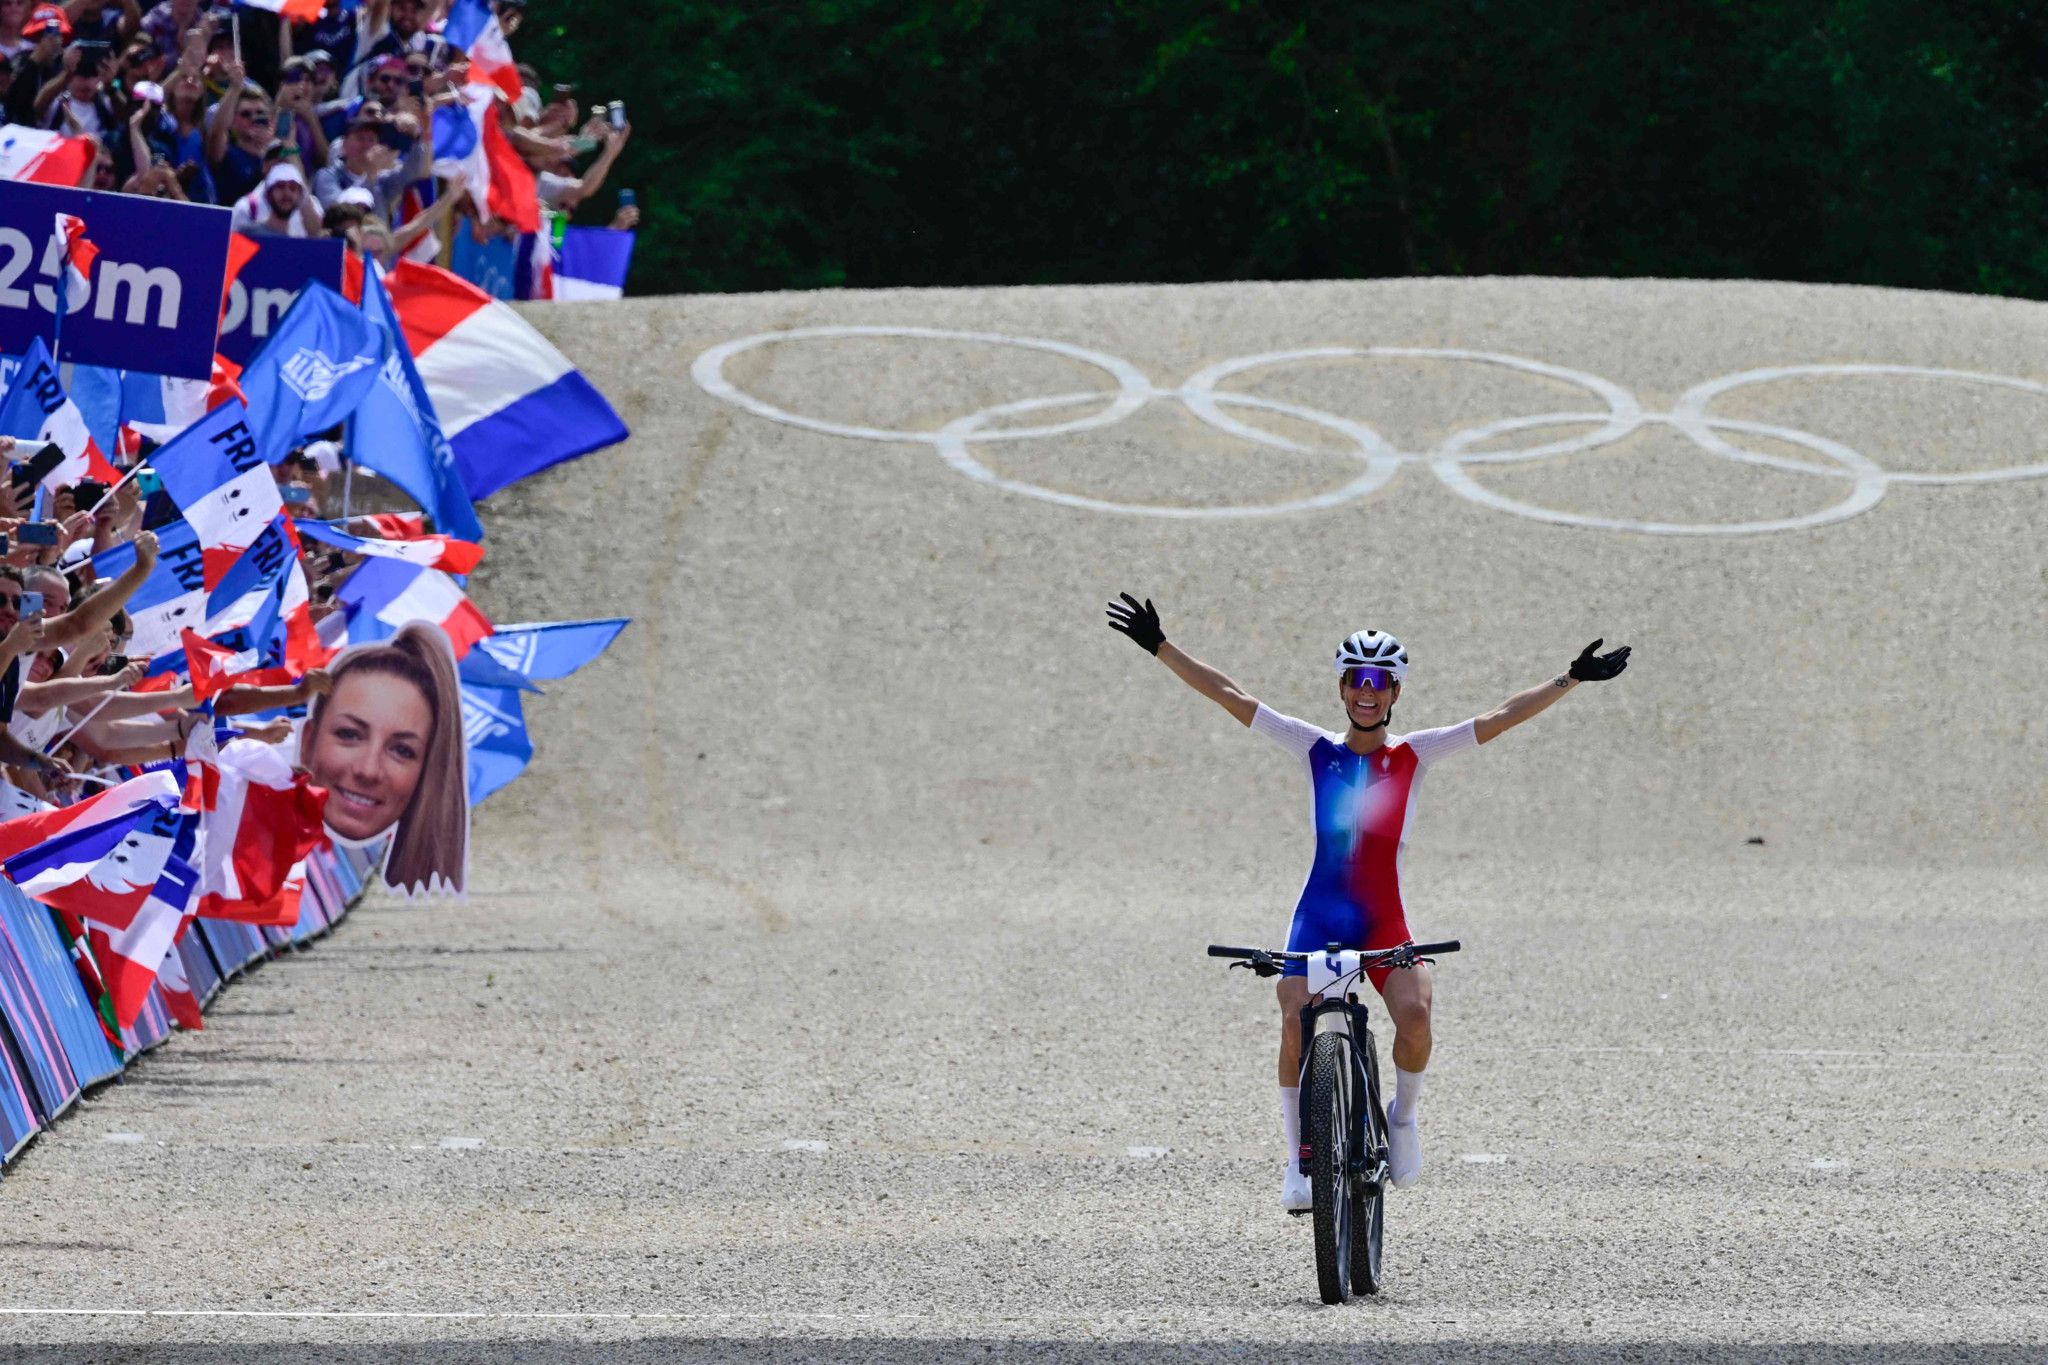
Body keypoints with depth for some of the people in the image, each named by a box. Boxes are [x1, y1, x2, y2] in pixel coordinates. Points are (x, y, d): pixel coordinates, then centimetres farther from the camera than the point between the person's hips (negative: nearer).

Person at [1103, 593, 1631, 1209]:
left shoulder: (1414, 754, 4)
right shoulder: (1317, 748, 6)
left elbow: (1499, 718, 0)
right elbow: (1229, 696, 4)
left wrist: (1571, 679, -7)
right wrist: (1160, 647, 1)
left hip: (1383, 920, -1)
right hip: (1318, 914, 1)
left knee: (1415, 1011, -26)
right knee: (1295, 1025, -17)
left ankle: (1403, 1115, 4)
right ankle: (1299, 1163, -1)